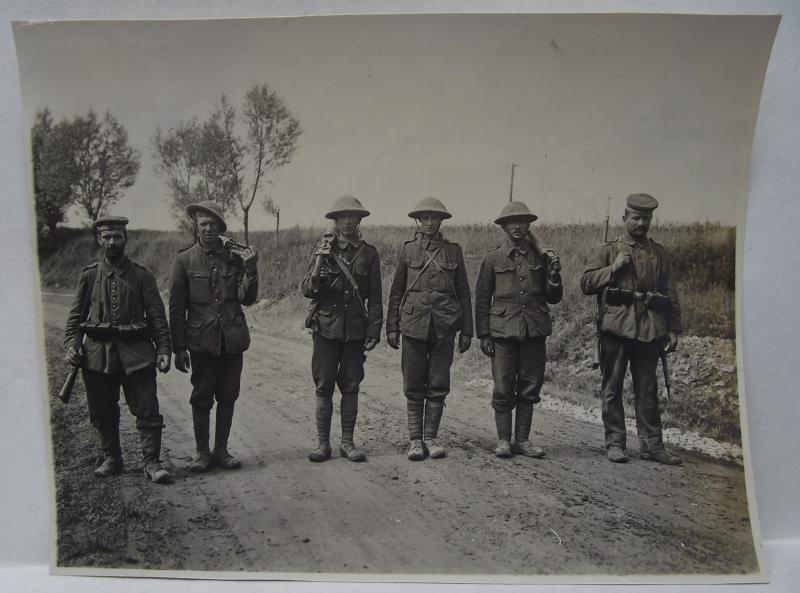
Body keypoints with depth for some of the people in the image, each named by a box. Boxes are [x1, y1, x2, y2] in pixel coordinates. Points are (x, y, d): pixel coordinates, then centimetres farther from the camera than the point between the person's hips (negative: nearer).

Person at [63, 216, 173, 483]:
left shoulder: (142, 276, 3)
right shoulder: (88, 276, 7)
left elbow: (157, 316, 1)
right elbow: (76, 315, 10)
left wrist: (163, 350, -7)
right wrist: (71, 345, -4)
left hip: (136, 352, -2)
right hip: (97, 352, 2)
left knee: (147, 409, -5)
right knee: (102, 412, 10)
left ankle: (152, 463, 4)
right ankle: (111, 459, 26)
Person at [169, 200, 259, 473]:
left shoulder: (235, 257, 5)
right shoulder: (184, 260, 0)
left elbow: (247, 299, -2)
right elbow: (176, 307, 1)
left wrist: (250, 269, -17)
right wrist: (178, 348, -2)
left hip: (233, 339, 2)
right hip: (202, 341, -2)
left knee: (227, 397, 9)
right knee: (201, 399, 4)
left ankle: (221, 450, 22)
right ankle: (202, 452, 18)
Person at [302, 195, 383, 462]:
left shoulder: (368, 253, 5)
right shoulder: (322, 249, 3)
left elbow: (375, 297, 5)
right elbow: (307, 290, -2)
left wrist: (374, 330, -1)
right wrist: (318, 267, -19)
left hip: (355, 330, 1)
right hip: (326, 327, 0)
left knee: (350, 387, 6)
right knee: (323, 387, 2)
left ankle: (347, 442, 16)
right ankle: (323, 443, 11)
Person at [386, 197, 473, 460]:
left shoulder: (453, 250, 8)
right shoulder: (407, 250, 6)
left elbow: (463, 292, 9)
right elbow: (396, 291, 8)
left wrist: (466, 330, 6)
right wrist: (391, 327, 3)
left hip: (444, 327, 1)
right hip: (413, 324, -1)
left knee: (438, 386, 3)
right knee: (413, 387, 3)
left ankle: (430, 437, 16)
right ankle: (415, 439, 13)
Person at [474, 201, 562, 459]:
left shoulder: (541, 257, 9)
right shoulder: (493, 258, 3)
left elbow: (554, 298, 12)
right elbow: (482, 299, 4)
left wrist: (554, 277, -8)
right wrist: (483, 334, -1)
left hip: (534, 332, 2)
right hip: (503, 331, -2)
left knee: (530, 389, 7)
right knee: (503, 390, -1)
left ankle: (522, 440, 19)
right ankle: (503, 440, 13)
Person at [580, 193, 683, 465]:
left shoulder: (659, 253, 14)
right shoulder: (609, 250, 7)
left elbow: (670, 294, 14)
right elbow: (586, 283, 0)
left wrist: (673, 329, 7)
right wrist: (613, 268, -10)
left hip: (650, 328, 2)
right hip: (616, 328, -2)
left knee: (647, 390, 6)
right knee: (613, 388, 3)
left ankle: (651, 444, 13)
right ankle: (615, 443, 10)